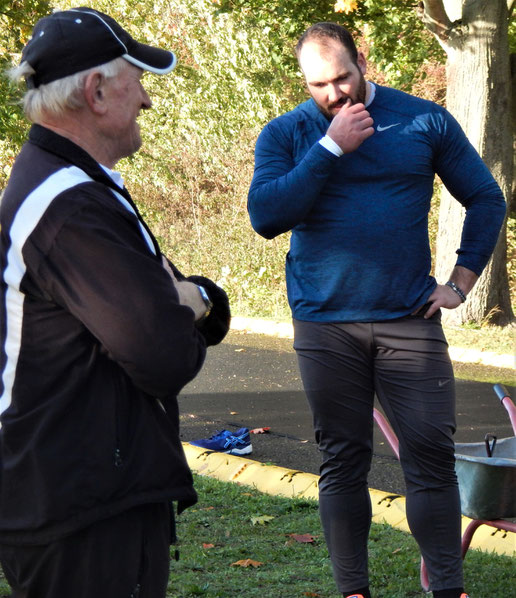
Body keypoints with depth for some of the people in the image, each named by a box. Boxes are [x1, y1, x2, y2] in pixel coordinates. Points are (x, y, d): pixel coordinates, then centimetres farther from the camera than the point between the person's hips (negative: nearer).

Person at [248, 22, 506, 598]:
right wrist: (331, 148, -13)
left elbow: (486, 199, 10)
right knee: (342, 462, 5)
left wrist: (462, 280, 2)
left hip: (410, 320, 0)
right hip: (325, 327, 0)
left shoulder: (424, 121, 4)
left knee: (432, 454, -5)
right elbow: (265, 215, -12)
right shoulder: (285, 134, 4)